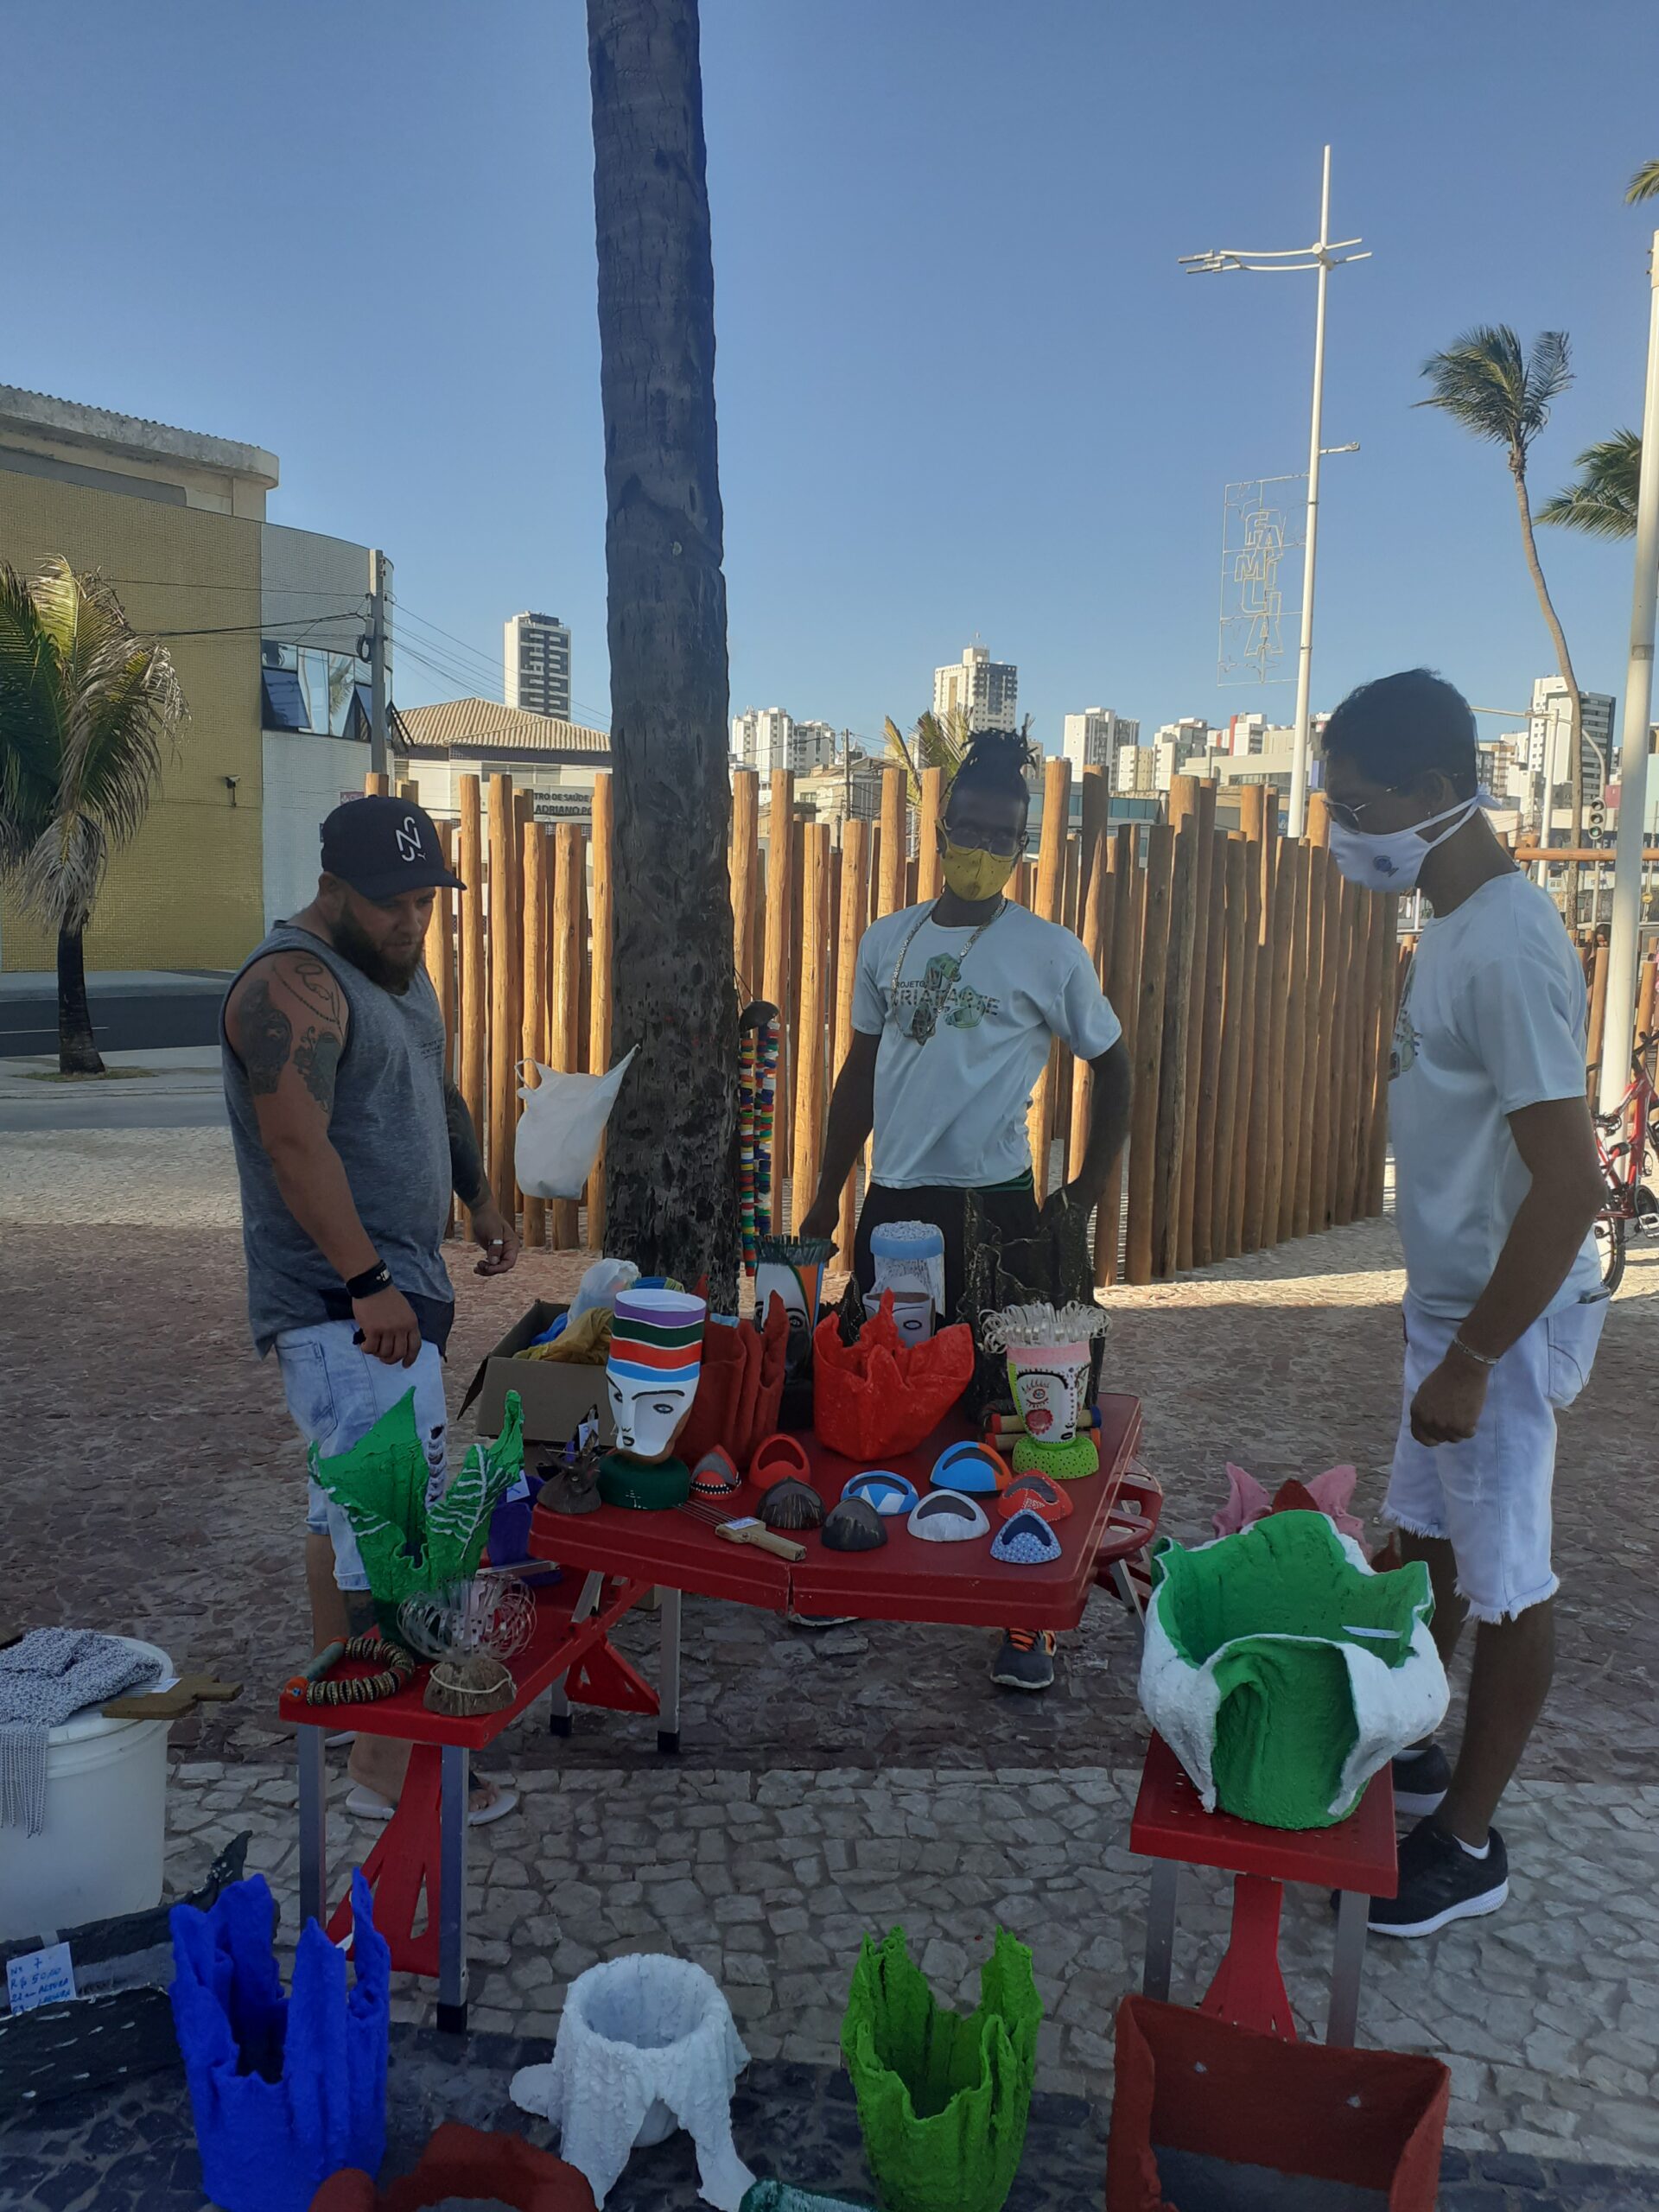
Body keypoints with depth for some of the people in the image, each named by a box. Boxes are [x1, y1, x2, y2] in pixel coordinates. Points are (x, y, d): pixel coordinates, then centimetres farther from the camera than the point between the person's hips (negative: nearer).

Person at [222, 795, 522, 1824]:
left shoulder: (400, 968, 14)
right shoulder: (294, 986, -17)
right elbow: (297, 1143, -25)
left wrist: (481, 1197, 16)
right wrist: (367, 1283, -27)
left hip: (398, 1283, 10)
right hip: (343, 1300, -10)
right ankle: (389, 1765, -3)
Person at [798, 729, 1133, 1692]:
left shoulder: (1051, 953, -3)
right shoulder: (889, 941, 9)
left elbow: (1112, 1064, 5)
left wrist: (1088, 1194, 0)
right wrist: (828, 1196, 14)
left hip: (992, 1201, -4)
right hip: (893, 1196, 4)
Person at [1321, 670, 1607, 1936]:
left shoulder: (1509, 946, -26)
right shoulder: (1458, 924, 5)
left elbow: (1571, 1185, -28)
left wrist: (1473, 1360, -23)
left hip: (1507, 1315, -9)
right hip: (1452, 1297, 9)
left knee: (1505, 1578, 7)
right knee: (1427, 1538, 22)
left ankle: (1468, 1843, 24)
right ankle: (1410, 1754, 41)